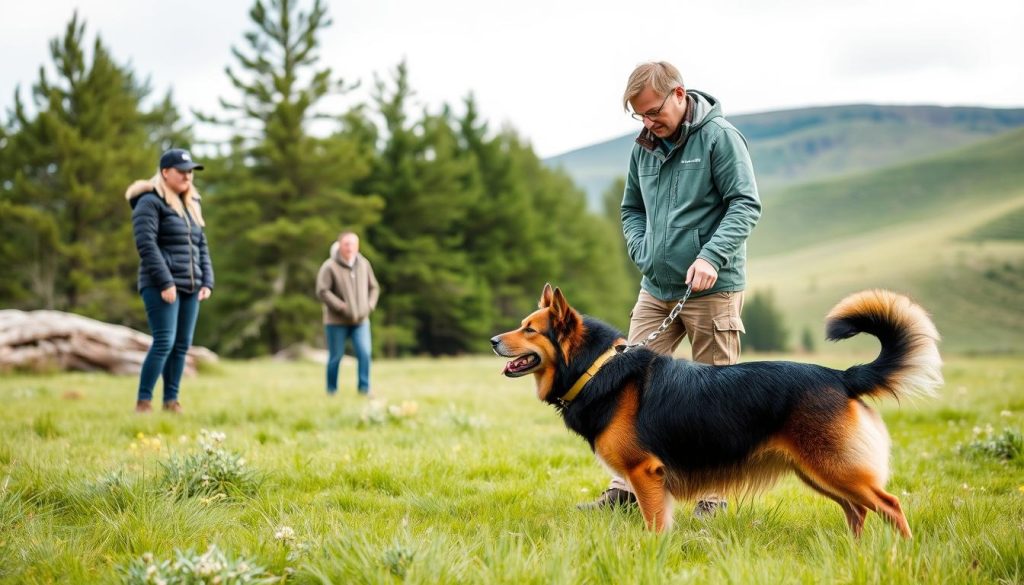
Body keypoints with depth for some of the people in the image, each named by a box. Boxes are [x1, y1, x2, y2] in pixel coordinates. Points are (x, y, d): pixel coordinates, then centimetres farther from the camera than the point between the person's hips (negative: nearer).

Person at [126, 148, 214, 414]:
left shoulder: (191, 205, 20)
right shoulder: (151, 202, -5)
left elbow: (202, 246, 20)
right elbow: (146, 243, -14)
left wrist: (207, 281, 8)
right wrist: (165, 282, -19)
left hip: (190, 287, 7)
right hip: (161, 286, -7)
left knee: (182, 345, 6)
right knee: (164, 342, -13)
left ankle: (171, 400, 12)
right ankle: (143, 401, -8)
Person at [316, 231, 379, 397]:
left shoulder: (364, 264, 5)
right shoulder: (330, 267, -10)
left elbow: (374, 288, 15)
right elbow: (322, 291, -15)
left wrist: (369, 306, -1)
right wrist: (342, 308, -17)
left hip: (361, 320, 3)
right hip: (336, 321, -3)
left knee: (365, 354, -10)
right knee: (336, 356, 4)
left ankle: (364, 388, -2)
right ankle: (331, 390, 18)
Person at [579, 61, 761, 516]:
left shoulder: (720, 137, -8)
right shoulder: (643, 148, 10)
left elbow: (746, 205, -12)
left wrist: (711, 256, -24)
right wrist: (643, 252, 4)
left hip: (712, 290, -6)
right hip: (655, 289, 6)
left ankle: (713, 498, 11)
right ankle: (625, 489, 7)